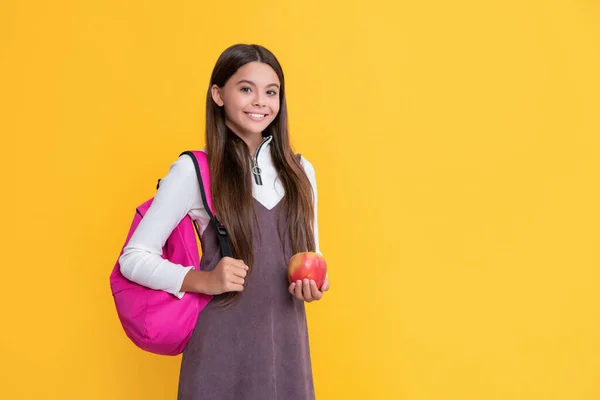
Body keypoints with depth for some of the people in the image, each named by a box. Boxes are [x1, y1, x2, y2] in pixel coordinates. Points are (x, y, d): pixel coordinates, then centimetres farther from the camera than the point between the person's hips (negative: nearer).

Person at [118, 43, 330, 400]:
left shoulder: (301, 171, 6)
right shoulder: (193, 171, -7)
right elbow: (134, 257, -6)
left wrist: (313, 283, -6)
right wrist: (203, 280, -19)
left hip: (287, 344, 4)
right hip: (223, 346, -4)